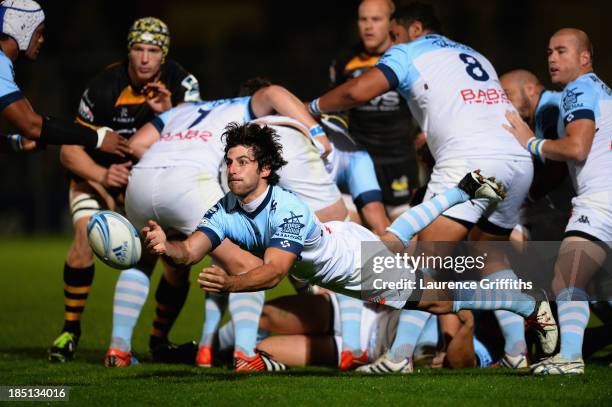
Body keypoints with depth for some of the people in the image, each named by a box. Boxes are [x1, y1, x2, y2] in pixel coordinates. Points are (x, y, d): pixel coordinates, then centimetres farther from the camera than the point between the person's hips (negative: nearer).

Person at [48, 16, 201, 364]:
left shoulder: (181, 83, -16)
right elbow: (70, 151, -17)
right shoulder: (105, 87, -22)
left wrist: (169, 113, -41)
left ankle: (160, 340, 5)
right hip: (98, 174, -2)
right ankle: (70, 330, -11)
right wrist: (103, 175, -34)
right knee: (86, 236, -26)